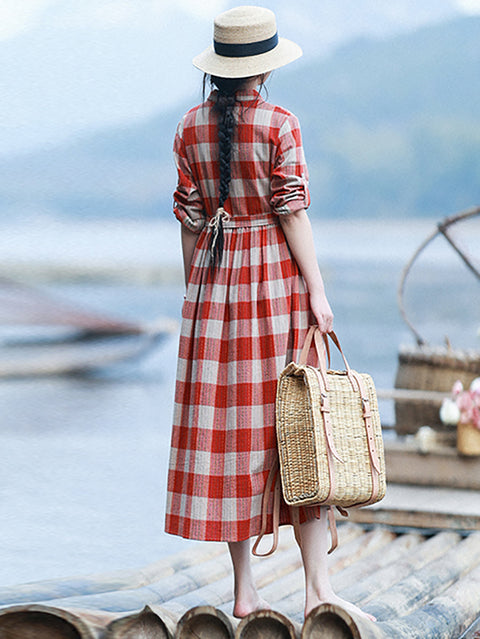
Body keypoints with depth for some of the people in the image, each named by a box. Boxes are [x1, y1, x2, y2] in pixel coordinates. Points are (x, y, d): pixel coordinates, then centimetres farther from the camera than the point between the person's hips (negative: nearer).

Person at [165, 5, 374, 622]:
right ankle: (317, 585, -3)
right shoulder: (279, 124, -8)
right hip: (278, 273, -3)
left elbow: (190, 218, 6)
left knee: (225, 421, 6)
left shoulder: (191, 127, 4)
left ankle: (244, 590, 9)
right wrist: (317, 291, -8)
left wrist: (193, 293, 14)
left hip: (216, 277, 4)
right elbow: (292, 211, -11)